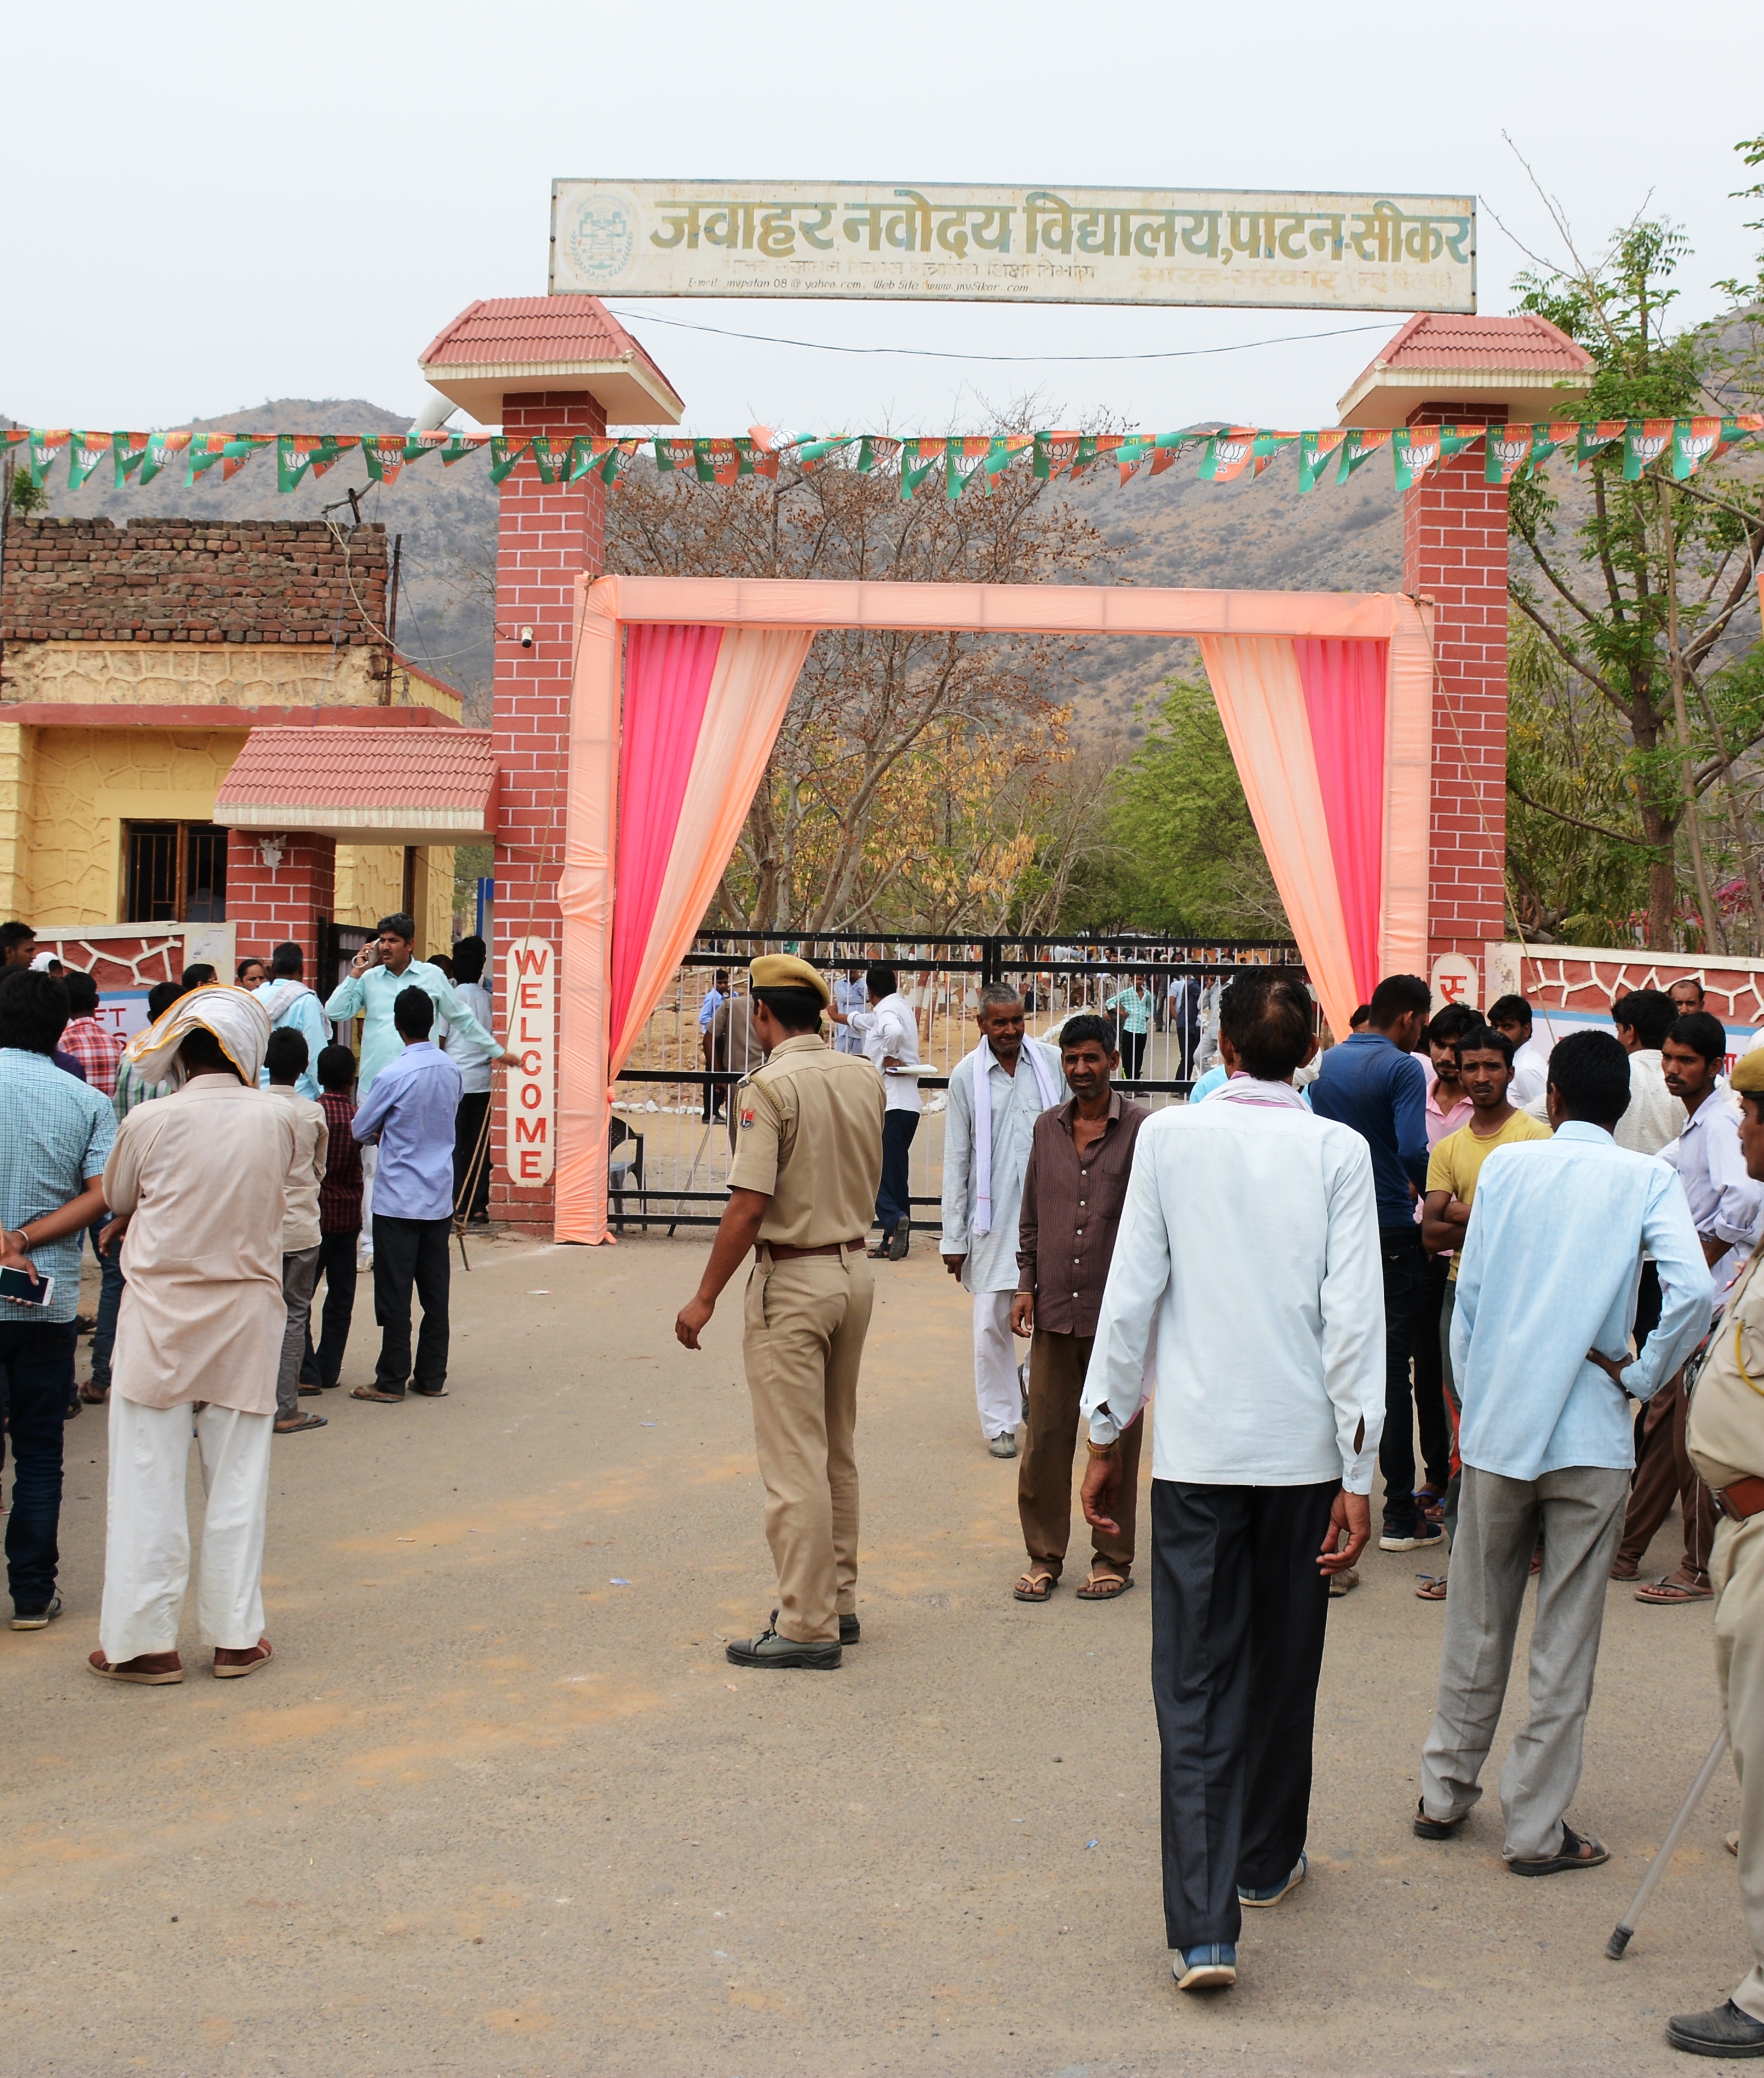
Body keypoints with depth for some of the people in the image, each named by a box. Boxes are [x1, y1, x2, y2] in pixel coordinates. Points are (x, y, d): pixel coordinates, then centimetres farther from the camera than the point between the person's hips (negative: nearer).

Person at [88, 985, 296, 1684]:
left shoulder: (151, 1121, -11)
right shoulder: (276, 1121, -6)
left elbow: (115, 1199, 5)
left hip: (162, 1318, -2)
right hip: (247, 1318, 2)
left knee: (148, 1481, 6)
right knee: (238, 1481, 10)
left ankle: (144, 1640, 11)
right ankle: (236, 1635, 15)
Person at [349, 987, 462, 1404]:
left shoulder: (394, 1076, -17)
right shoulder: (451, 1070, 1)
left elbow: (359, 1129, -4)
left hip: (398, 1201, -5)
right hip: (439, 1198, 6)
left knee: (395, 1294, 1)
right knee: (435, 1291, 10)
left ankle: (391, 1382, 5)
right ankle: (432, 1377, 15)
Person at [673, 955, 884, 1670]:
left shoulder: (770, 1086, -17)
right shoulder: (864, 1077, 4)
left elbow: (749, 1205, -20)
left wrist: (705, 1297, -13)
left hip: (791, 1280, -8)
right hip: (855, 1268, 8)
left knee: (793, 1461, -1)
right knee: (836, 1453, 18)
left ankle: (808, 1626, 3)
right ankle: (838, 1601, 26)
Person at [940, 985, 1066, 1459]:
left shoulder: (1052, 1063, 1)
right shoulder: (967, 1075, 0)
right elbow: (956, 1160, 3)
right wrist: (954, 1237, 2)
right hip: (992, 1215, -1)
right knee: (992, 1323, 3)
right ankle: (1000, 1422, 16)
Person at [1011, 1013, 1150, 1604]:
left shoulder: (1142, 1129, -4)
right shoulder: (1047, 1128, 10)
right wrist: (1026, 1283, 8)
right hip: (1054, 1310, 4)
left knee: (1116, 1438, 6)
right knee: (1045, 1436, 6)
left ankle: (1113, 1558, 19)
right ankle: (1044, 1557, 18)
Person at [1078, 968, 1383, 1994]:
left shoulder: (1170, 1137, -3)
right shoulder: (1339, 1151, -4)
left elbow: (1131, 1293, -2)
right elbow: (1354, 1315, -8)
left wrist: (1108, 1435, 7)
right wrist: (1358, 1473, -4)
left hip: (1197, 1446, -1)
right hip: (1304, 1446, 1)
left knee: (1195, 1683, 1)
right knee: (1283, 1667, 19)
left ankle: (1204, 1926, -7)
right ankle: (1267, 1858, 37)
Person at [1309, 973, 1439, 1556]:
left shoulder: (1329, 1062, 9)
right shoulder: (1401, 1069, -12)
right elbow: (1413, 1151, -23)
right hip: (1390, 1233, -6)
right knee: (1392, 1370, -1)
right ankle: (1400, 1517, 3)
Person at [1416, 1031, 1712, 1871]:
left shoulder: (1505, 1165, 2)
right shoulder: (1646, 1179, -3)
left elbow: (1468, 1295, 2)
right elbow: (1693, 1289, -18)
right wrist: (1641, 1377, -4)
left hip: (1497, 1427, 2)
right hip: (1592, 1436, -2)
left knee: (1478, 1623, 16)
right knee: (1566, 1639, 7)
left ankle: (1445, 1793, 26)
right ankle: (1536, 1827, 12)